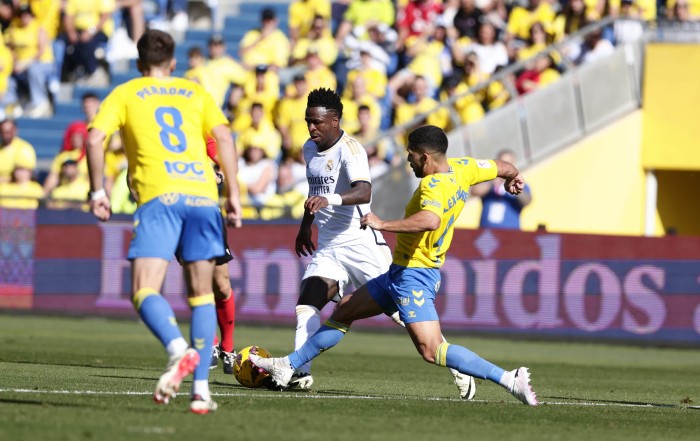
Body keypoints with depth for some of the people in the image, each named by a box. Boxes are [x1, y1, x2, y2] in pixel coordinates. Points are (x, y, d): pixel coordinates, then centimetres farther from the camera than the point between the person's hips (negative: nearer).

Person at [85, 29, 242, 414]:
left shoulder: (125, 94, 15)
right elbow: (223, 136, 9)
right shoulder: (194, 92, 21)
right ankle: (201, 388, 2)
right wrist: (233, 193, 9)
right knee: (201, 294, 12)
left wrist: (97, 192, 8)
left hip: (159, 197, -3)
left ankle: (178, 350, -40)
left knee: (145, 292, -10)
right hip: (202, 194, 3)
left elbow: (95, 138, 2)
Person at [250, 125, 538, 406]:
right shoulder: (461, 169, 2)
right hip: (400, 272, 11)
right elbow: (505, 168, 16)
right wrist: (513, 177, 39)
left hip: (412, 276, -11)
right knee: (343, 311, 19)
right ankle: (288, 366, 29)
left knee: (431, 351, -17)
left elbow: (429, 220, -45)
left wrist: (383, 225, -40)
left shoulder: (434, 185, -25)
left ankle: (510, 380, -19)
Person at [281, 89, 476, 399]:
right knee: (306, 304, -13)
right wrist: (305, 226, 37)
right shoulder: (310, 149, 10)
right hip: (328, 247, 7)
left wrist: (330, 199, -51)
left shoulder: (349, 149, -17)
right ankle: (299, 373, -13)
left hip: (362, 245, -7)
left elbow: (364, 192, -34)